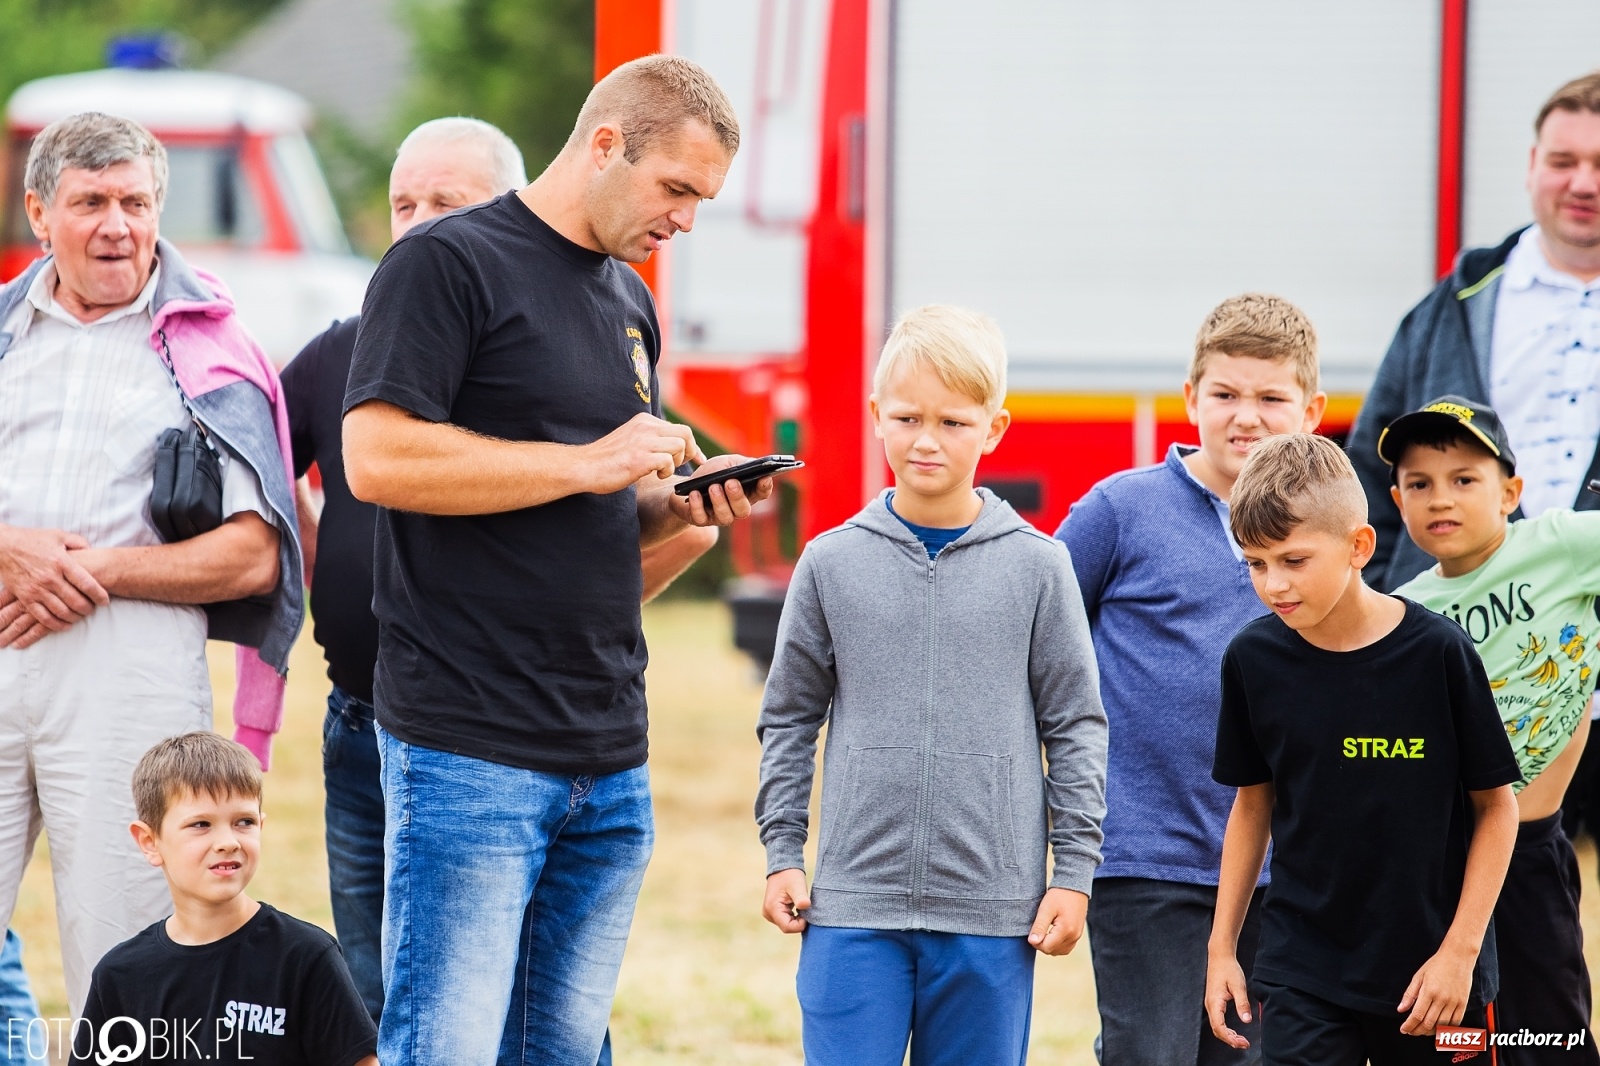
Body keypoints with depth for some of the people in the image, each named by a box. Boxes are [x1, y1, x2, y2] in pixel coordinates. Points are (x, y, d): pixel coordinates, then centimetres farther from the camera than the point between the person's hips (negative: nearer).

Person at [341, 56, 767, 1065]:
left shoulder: (631, 302, 20)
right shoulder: (448, 262, -6)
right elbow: (379, 458, -18)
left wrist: (683, 505, 4)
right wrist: (587, 463, -15)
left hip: (612, 759, 8)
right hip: (471, 751, -8)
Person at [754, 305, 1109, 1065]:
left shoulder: (1035, 567, 1)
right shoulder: (833, 564, 3)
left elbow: (1076, 727, 5)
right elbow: (789, 719, 11)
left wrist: (1074, 872, 2)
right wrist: (782, 854, 6)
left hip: (992, 911, 0)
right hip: (855, 900, 0)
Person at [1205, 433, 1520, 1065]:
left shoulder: (1437, 652, -10)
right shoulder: (1253, 659, -2)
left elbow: (1496, 805, -3)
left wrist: (1459, 951, -7)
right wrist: (1221, 947, 8)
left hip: (1431, 970, -1)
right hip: (1301, 974, 1)